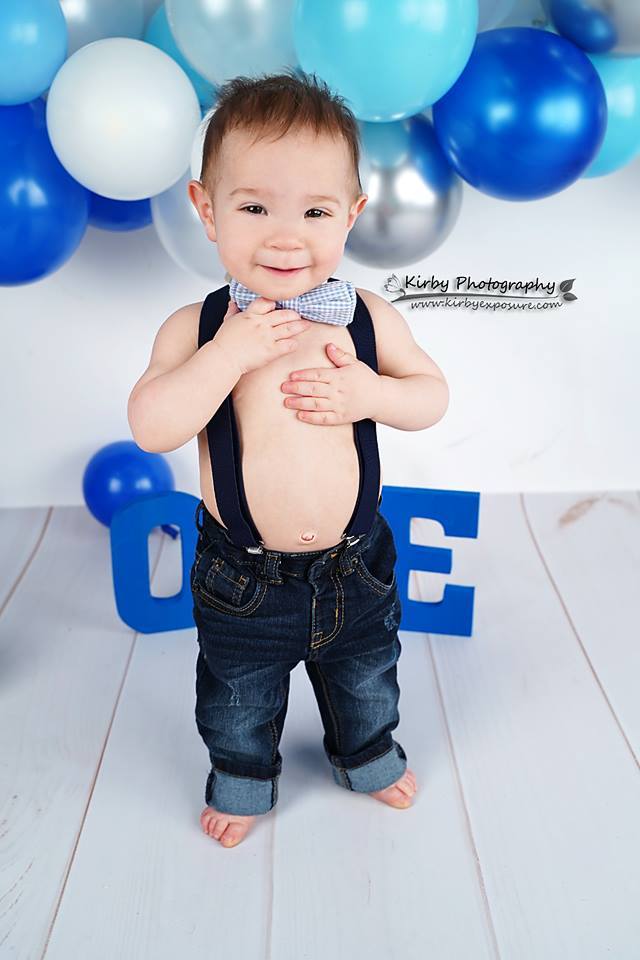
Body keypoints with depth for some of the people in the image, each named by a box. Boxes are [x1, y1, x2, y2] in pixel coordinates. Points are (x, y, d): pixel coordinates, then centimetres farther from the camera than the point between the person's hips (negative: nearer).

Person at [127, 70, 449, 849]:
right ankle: (242, 777, 54)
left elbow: (433, 394, -4)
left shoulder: (368, 316, -12)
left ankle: (367, 755, 59)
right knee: (237, 701, 23)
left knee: (366, 682, 28)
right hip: (241, 580, -1)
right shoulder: (196, 327, -16)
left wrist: (368, 393, -24)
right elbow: (149, 427, -23)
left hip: (356, 568, 2)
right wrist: (227, 354, -33)